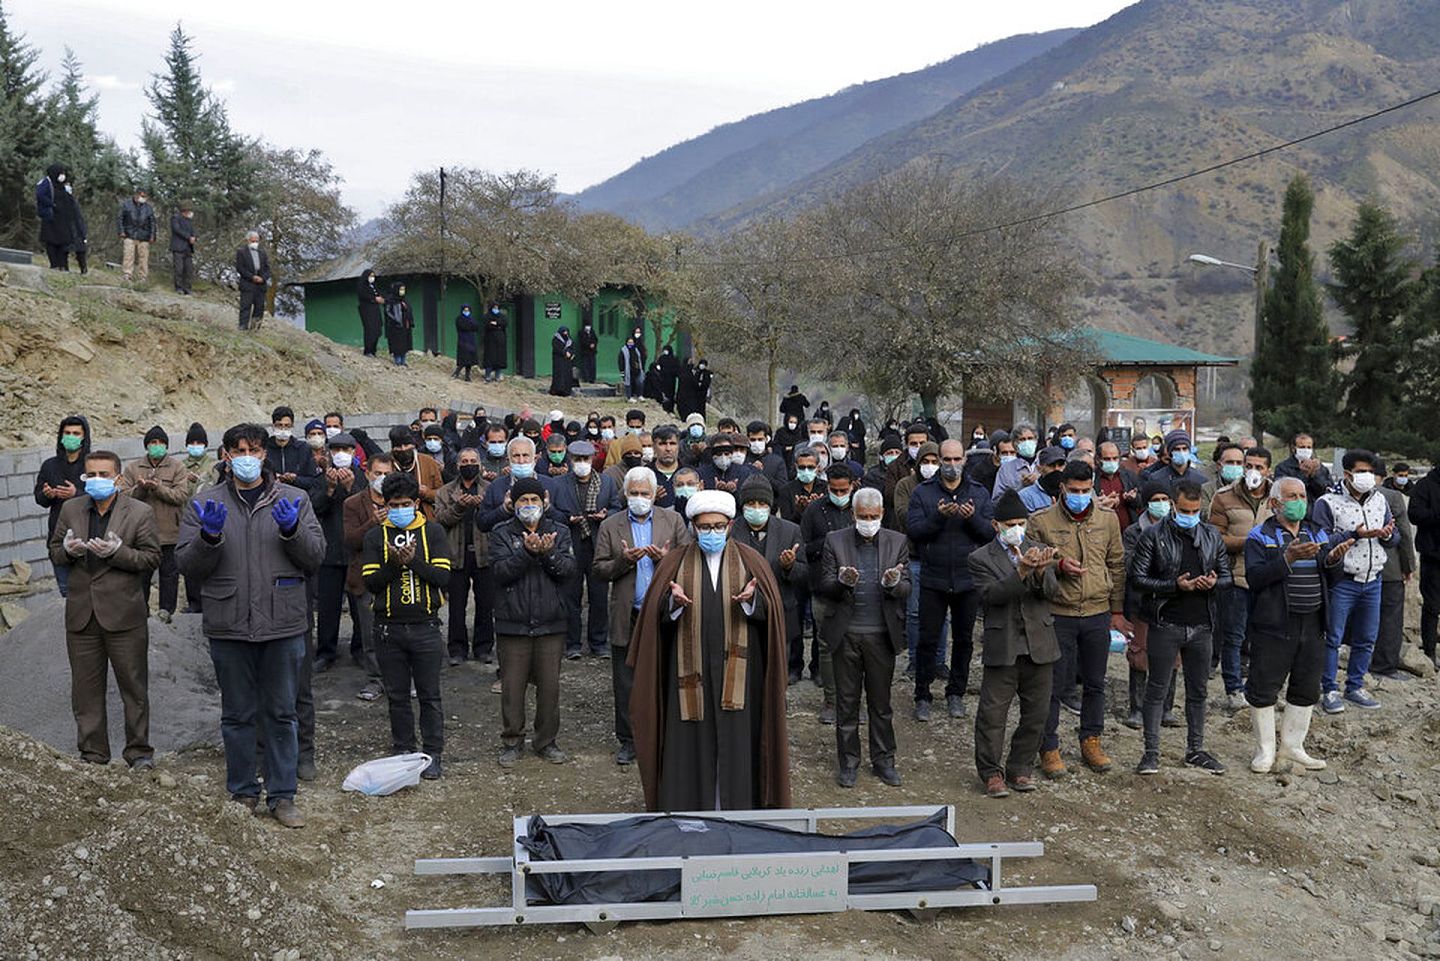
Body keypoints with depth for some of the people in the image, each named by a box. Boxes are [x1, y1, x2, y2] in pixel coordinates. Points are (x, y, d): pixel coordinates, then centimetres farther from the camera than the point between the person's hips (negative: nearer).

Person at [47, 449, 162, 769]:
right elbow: (54, 552, 15)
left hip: (124, 614, -4)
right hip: (81, 614, 4)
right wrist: (67, 550, -9)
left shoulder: (140, 512, -3)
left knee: (134, 686, 3)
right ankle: (93, 752, 21)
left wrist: (117, 551, -21)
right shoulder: (71, 509, 9)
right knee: (85, 688, 10)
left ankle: (139, 751, 14)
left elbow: (152, 558, -6)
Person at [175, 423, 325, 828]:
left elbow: (316, 555, 1)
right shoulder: (204, 503, 5)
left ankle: (282, 795, 18)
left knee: (282, 714, 8)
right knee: (237, 715, 12)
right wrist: (209, 536, -18)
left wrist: (292, 530, -17)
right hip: (229, 627, 0)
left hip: (283, 625, 0)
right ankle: (243, 792, 26)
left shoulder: (293, 499, 5)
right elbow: (188, 564, 1)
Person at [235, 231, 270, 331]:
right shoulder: (241, 252, 4)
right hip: (247, 284, -5)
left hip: (261, 284, 5)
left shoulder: (263, 253, 18)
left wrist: (263, 278, -6)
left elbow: (267, 268, 13)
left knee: (259, 307, 3)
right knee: (246, 307, -7)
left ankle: (255, 328, 7)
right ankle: (243, 327, -8)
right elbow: (239, 268, -5)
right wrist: (252, 277, -14)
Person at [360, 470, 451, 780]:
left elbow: (443, 576, -7)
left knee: (429, 695, 4)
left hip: (425, 626, -1)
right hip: (389, 628, 1)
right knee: (397, 696, 11)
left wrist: (414, 560, -19)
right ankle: (403, 751, 23)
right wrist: (394, 564, -19)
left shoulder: (433, 532, 2)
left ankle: (432, 754, 14)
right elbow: (370, 582, -3)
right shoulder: (375, 536, 5)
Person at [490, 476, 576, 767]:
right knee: (512, 686, 5)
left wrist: (549, 553, -22)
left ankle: (546, 741, 21)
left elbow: (569, 569, -6)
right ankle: (511, 741, 19)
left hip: (551, 623, 1)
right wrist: (527, 552, -23)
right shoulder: (502, 533, 3)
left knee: (549, 685, 7)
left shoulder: (559, 532, 7)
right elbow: (500, 571, -12)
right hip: (513, 623, -1)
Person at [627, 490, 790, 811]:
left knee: (735, 736, 0)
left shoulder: (750, 561, 7)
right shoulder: (675, 562, 7)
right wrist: (674, 601, -21)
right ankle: (689, 806, 11)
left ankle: (736, 807, 10)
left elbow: (770, 610, -1)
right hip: (690, 666, 0)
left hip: (737, 667, 0)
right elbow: (658, 615, 0)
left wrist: (751, 599, -21)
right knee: (691, 739, 1)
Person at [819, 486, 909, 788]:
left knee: (881, 701, 9)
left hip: (882, 635, 0)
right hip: (845, 635, 0)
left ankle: (883, 760, 23)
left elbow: (906, 590, 0)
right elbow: (825, 587, -2)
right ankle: (848, 761, 21)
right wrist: (842, 581, -24)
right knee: (847, 701, 9)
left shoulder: (897, 542, 4)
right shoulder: (835, 541, 1)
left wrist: (893, 583, -23)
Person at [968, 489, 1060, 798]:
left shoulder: (1039, 551, 9)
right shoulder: (980, 558, -1)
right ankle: (991, 772, 14)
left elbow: (1051, 593, -3)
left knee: (1036, 712, 9)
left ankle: (1020, 767, 24)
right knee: (992, 712, 0)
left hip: (1039, 644, 4)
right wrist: (1021, 571, -28)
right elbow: (991, 595, -16)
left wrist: (1042, 573, -25)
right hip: (1002, 647, -3)